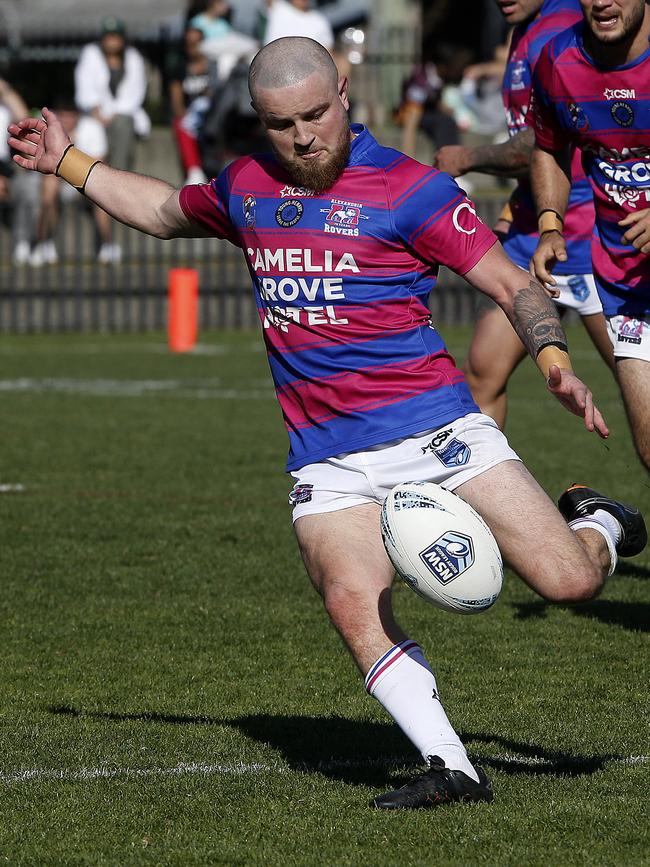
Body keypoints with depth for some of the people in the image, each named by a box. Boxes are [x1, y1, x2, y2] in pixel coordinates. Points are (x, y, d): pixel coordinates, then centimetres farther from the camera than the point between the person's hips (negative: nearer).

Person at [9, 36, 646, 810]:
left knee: (565, 579, -11)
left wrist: (553, 359, -21)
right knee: (353, 602, -25)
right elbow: (162, 211, 34)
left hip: (436, 429, -3)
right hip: (329, 464, 3)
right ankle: (451, 770, -20)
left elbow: (511, 283, -5)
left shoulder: (406, 188, -4)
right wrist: (68, 161, 34)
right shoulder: (245, 190, 13)